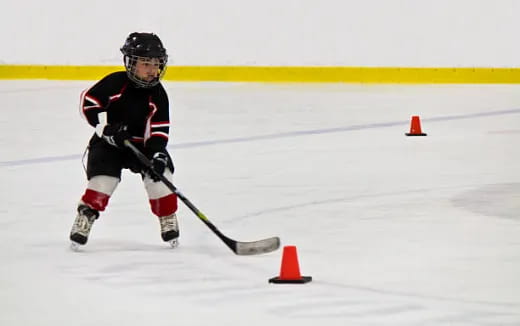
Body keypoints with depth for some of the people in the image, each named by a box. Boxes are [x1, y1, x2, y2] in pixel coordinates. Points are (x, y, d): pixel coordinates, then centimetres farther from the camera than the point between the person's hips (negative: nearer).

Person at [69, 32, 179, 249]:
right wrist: (107, 129, -23)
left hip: (141, 143, 3)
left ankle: (168, 221, 5)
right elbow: (88, 102, -16)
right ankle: (83, 220, -4)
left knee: (160, 174, -13)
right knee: (103, 180, -20)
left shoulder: (157, 94, -7)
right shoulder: (115, 83, -17)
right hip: (108, 143, -3)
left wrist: (158, 153, -23)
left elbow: (159, 129, -7)